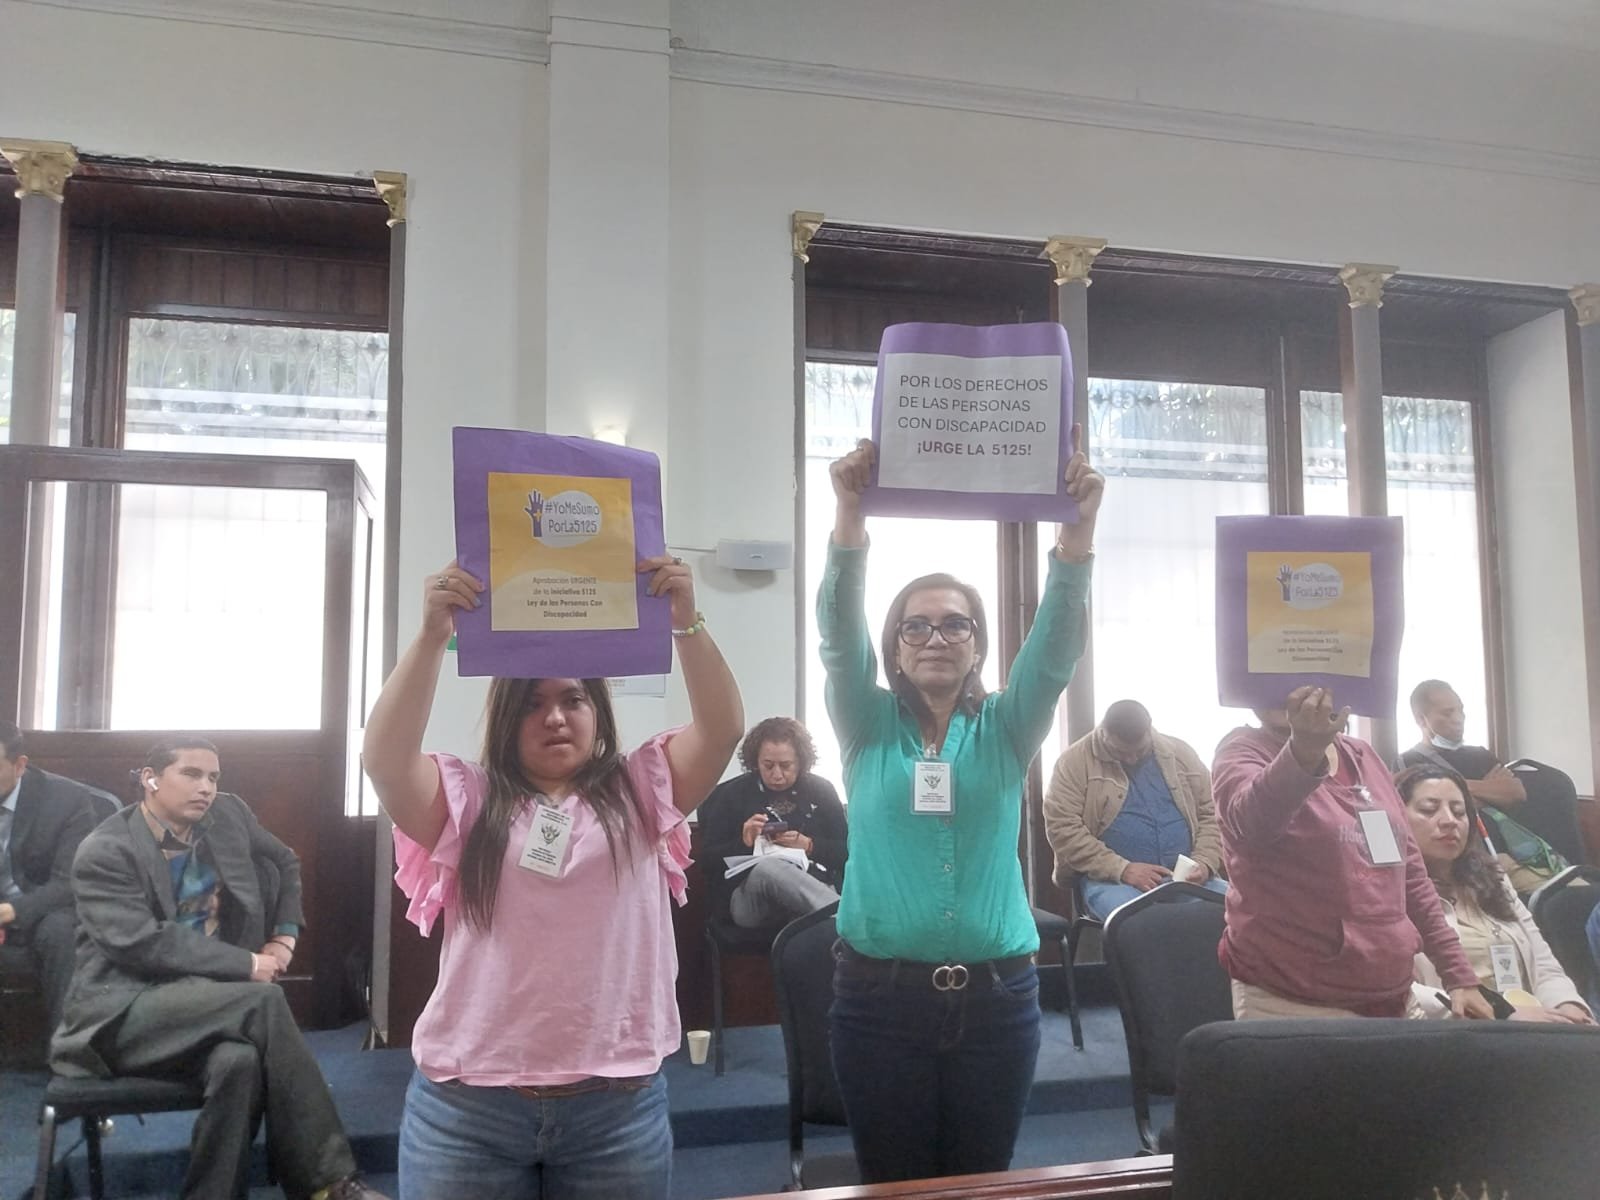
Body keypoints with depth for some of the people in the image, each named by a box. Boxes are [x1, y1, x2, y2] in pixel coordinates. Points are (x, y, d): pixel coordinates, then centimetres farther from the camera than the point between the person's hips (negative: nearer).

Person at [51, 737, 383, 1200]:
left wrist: (285, 934, 8)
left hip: (202, 996, 5)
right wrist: (247, 964, -20)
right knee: (265, 1000, -31)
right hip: (122, 1008, -4)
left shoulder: (229, 814, 8)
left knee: (240, 1061, -34)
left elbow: (286, 864, 24)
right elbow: (142, 943, -20)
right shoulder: (104, 852, -9)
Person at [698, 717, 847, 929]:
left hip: (814, 884, 0)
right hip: (749, 896, 0)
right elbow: (708, 857, 9)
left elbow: (847, 850, 11)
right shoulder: (733, 794, 11)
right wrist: (743, 842, -9)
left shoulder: (821, 790, 15)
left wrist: (809, 846, -6)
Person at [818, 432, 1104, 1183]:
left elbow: (1057, 640, -9)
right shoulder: (869, 728, 3)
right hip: (881, 995, -1)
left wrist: (1078, 527, -25)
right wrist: (850, 512, -28)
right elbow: (840, 631, -13)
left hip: (997, 996, 1)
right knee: (894, 1185, 9)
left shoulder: (1006, 731, 5)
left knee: (983, 1183, 13)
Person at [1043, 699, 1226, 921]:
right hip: (1112, 879, -4)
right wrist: (1122, 869, -17)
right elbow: (1062, 828, -9)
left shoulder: (1180, 753, 12)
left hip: (1185, 878, 5)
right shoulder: (1075, 762, -2)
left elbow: (1212, 813, 14)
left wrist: (1205, 862, -5)